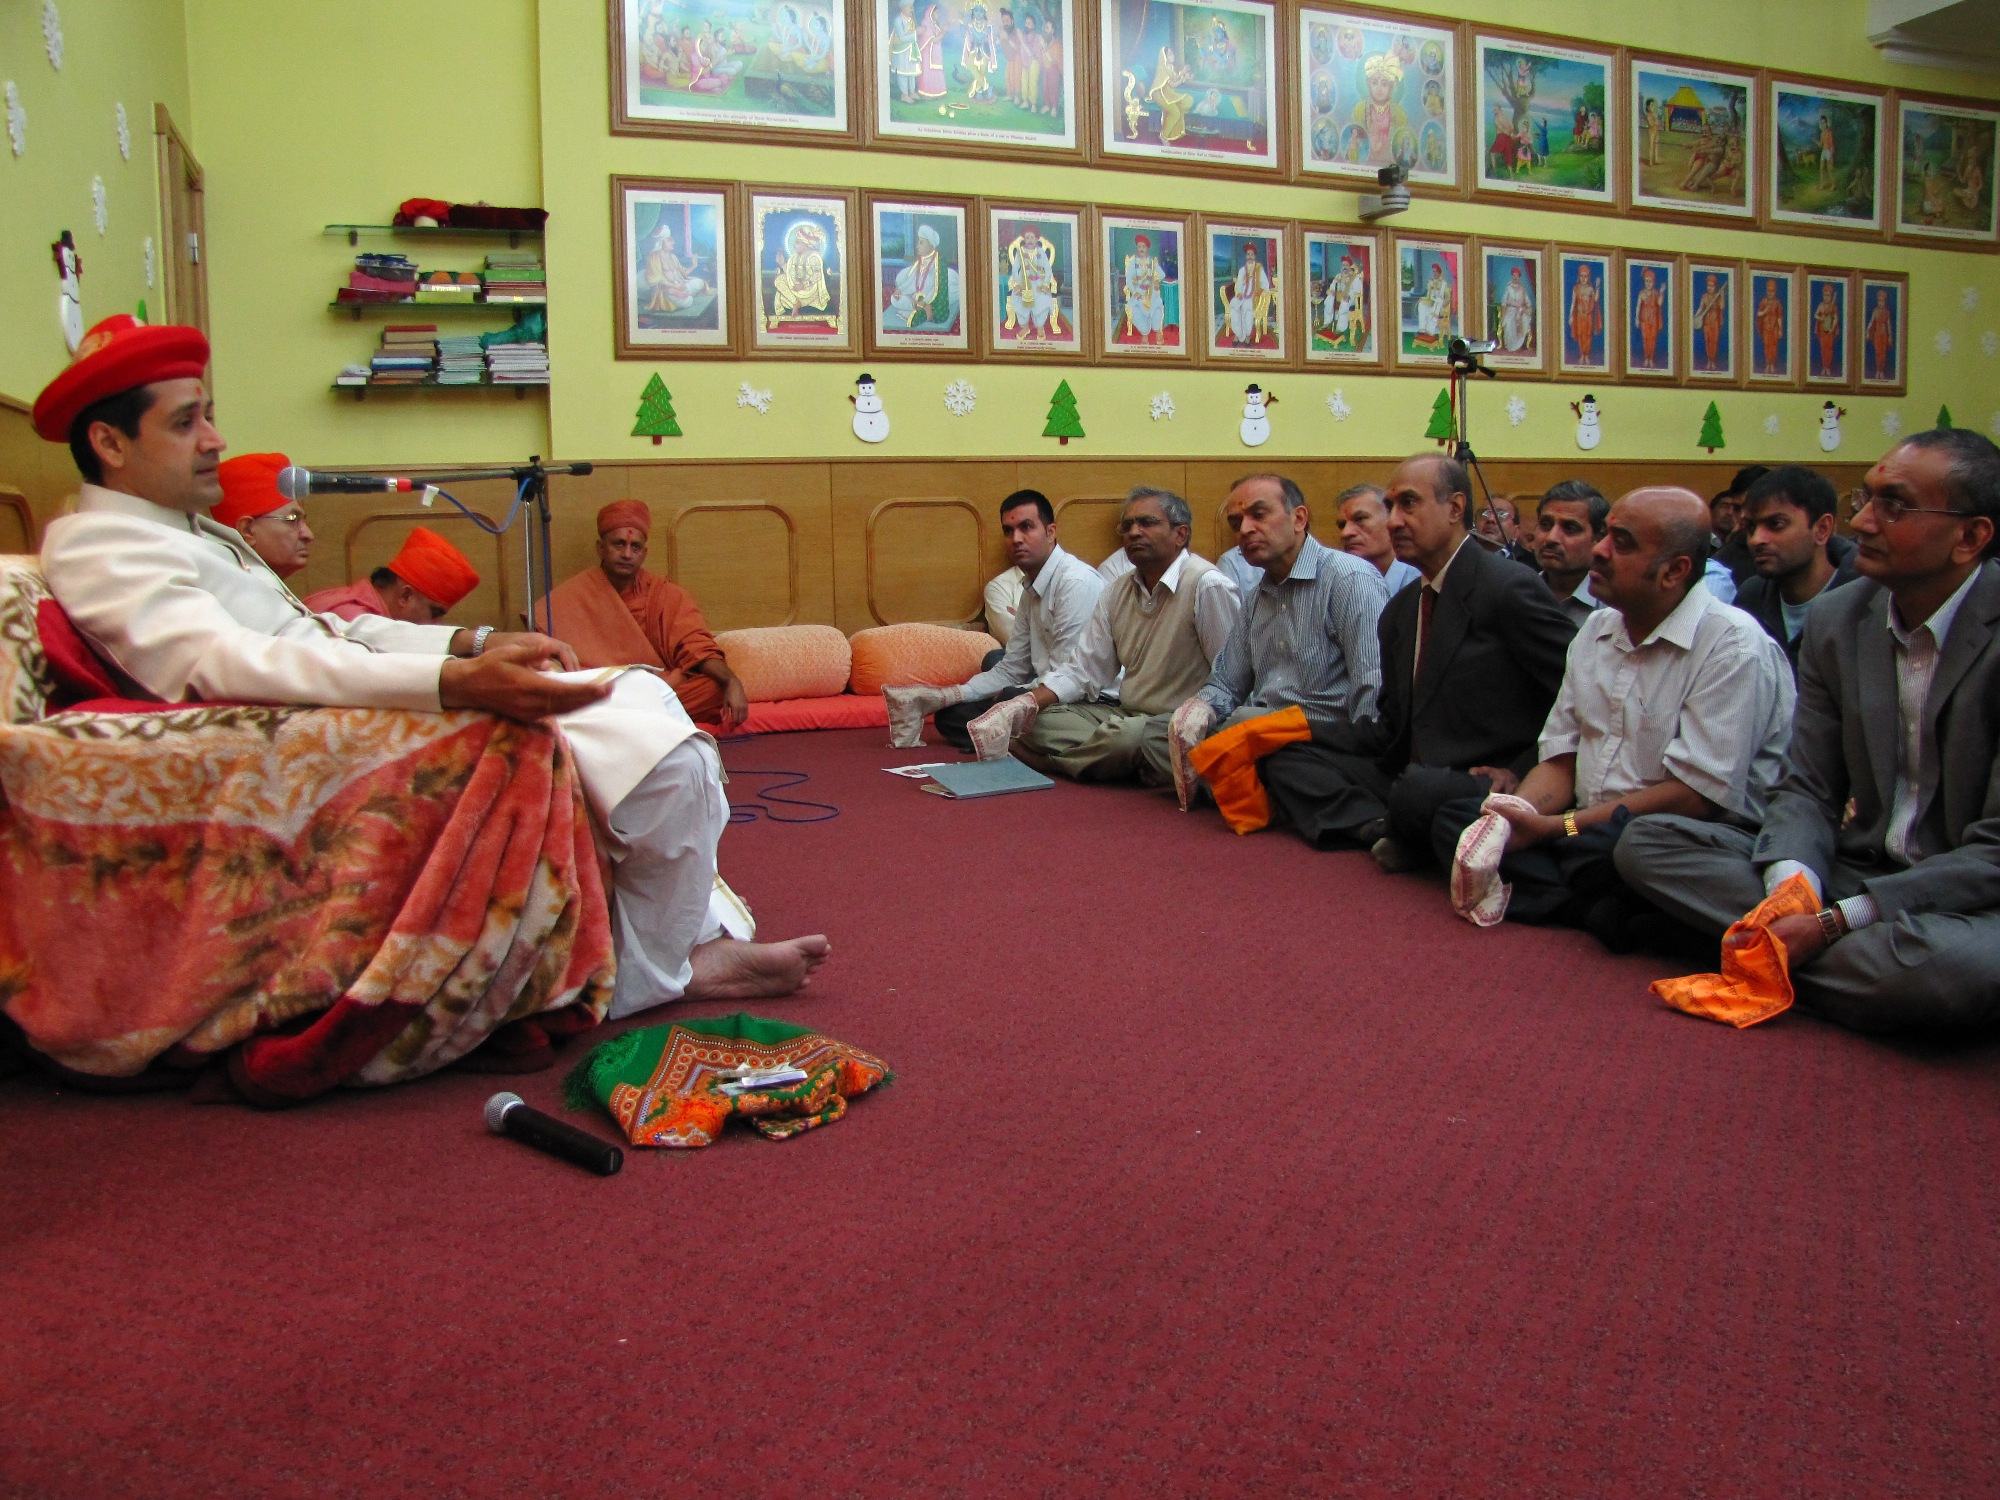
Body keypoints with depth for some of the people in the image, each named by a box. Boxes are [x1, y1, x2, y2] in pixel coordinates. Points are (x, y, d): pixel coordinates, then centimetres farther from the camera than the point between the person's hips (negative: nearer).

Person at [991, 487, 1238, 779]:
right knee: (1037, 720, -8)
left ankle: (1049, 762, -9)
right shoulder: (1117, 593, 10)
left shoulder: (1207, 586, -13)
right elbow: (1082, 670, 8)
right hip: (1126, 714, 7)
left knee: (1126, 735, -37)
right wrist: (1025, 704, -7)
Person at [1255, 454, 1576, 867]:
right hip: (1410, 774, 8)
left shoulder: (1509, 589, -12)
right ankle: (1382, 829, -19)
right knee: (1283, 754, 1)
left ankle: (1400, 834, -5)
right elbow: (1396, 726, 14)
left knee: (1418, 789, -39)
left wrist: (1522, 772, -16)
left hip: (1484, 787, -8)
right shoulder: (1401, 609, 13)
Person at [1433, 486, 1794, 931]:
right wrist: (1512, 818, -12)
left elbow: (1695, 797, -17)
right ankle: (1603, 915, -23)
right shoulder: (1596, 629, 12)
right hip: (1587, 834, 8)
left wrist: (1554, 827, -18)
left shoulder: (1733, 646, -11)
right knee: (1453, 818, -13)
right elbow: (1559, 763, 11)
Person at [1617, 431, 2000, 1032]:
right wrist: (1792, 885, -20)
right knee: (1645, 842, -11)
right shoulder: (1835, 619, 3)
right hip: (1852, 870, 5)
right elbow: (1809, 789, 3)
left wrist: (1830, 921, -25)